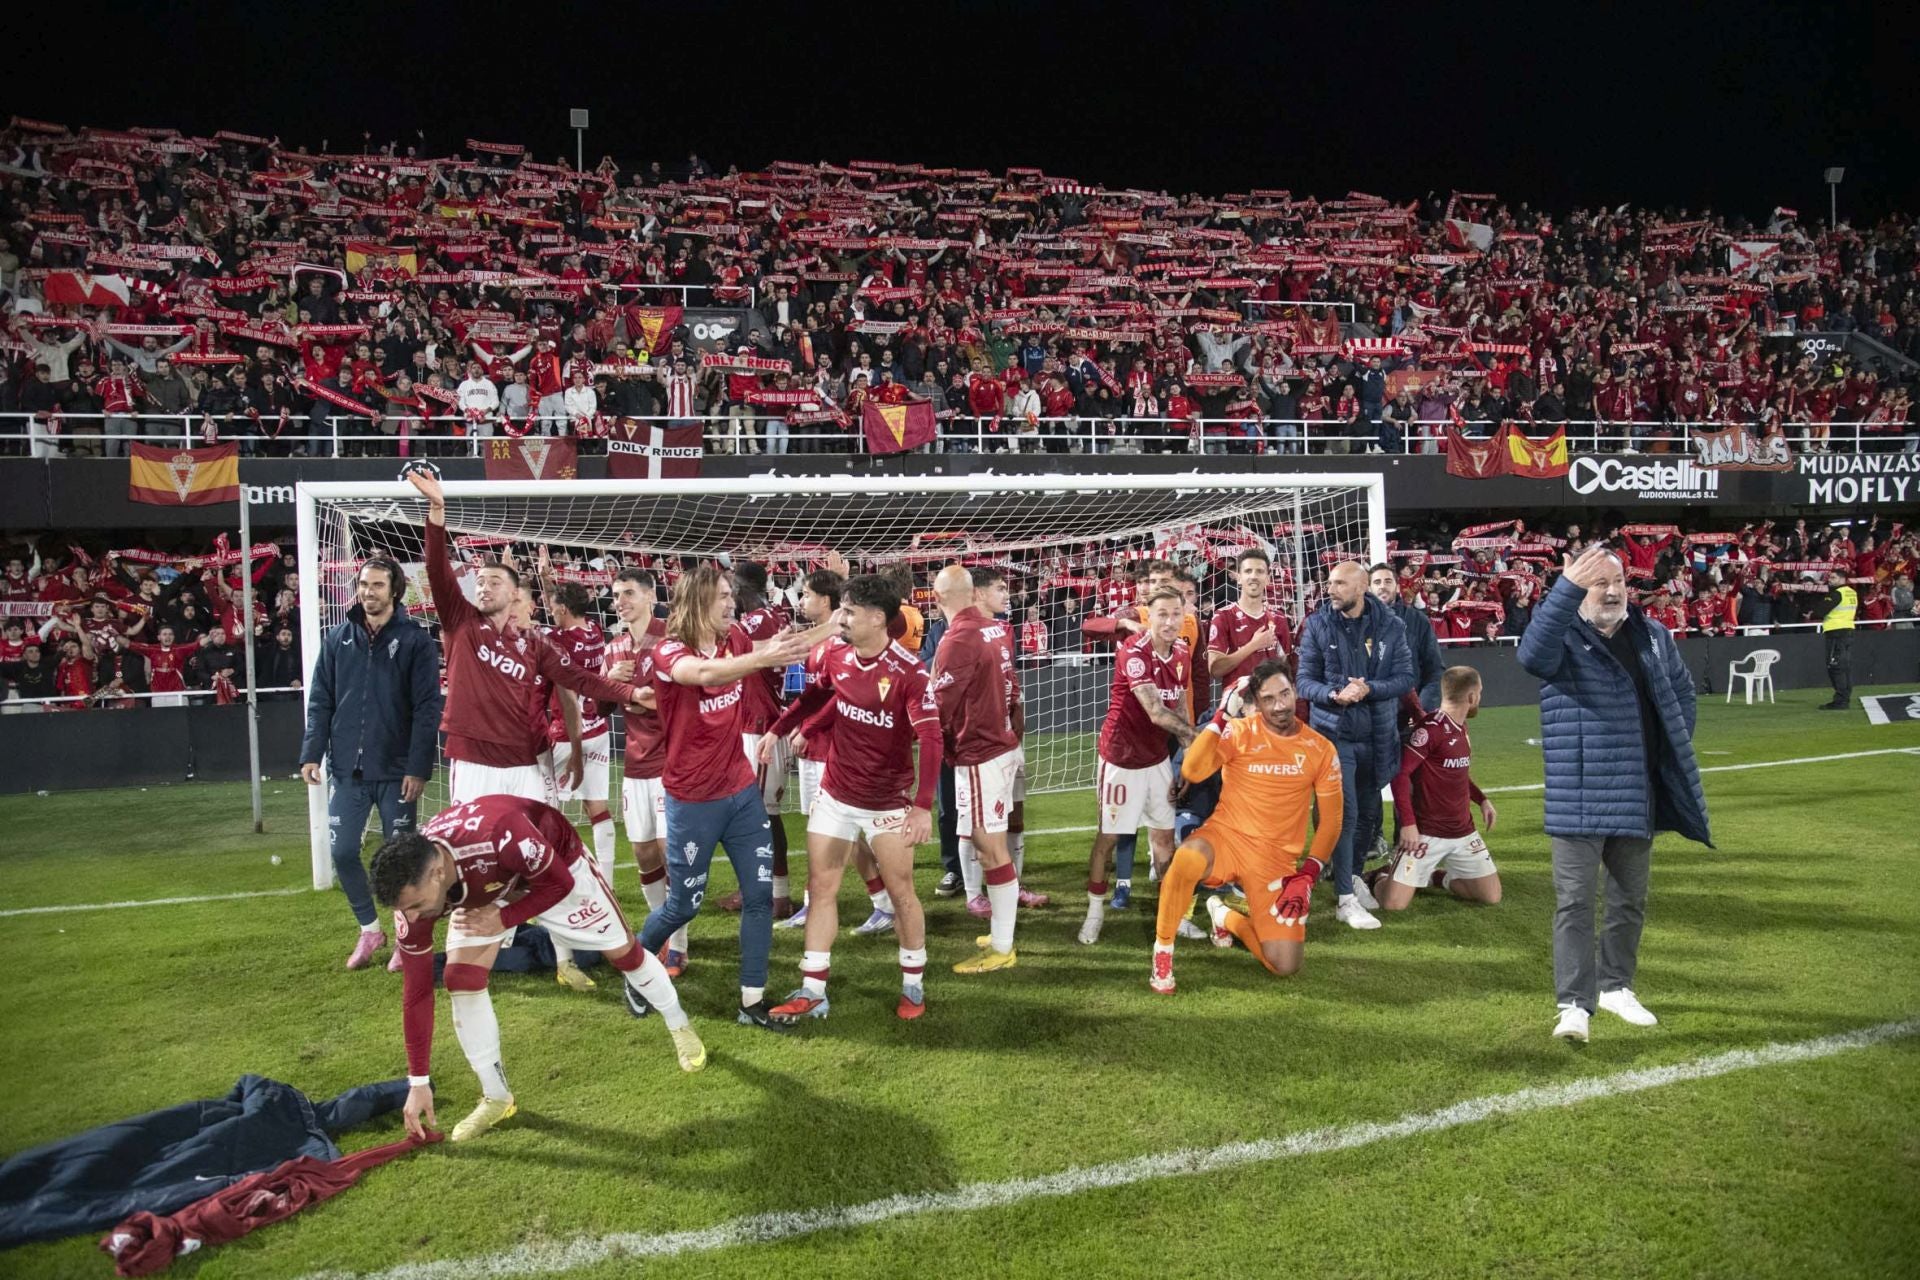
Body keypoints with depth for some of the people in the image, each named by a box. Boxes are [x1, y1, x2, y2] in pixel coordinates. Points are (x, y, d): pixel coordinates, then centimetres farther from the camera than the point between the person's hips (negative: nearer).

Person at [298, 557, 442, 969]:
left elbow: (427, 709, -9)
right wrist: (311, 752, -1)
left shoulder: (416, 641, -5)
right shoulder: (336, 640, 7)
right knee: (343, 852, 5)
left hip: (396, 770, -4)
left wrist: (419, 766, -14)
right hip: (346, 769, 4)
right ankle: (369, 928, 27)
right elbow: (320, 701, 9)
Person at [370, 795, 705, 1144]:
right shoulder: (412, 892, -30)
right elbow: (416, 989, -21)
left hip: (555, 865, -3)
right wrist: (418, 1083, -17)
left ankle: (680, 1026, 34)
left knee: (622, 951, 5)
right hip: (482, 887, 3)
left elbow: (560, 883, -26)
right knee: (461, 979, -14)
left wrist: (503, 918, -33)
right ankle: (496, 1098, 5)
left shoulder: (498, 836, -47)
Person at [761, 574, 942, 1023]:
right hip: (834, 796, 5)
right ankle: (812, 992, 19)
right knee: (820, 888, 8)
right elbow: (815, 695, 18)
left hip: (888, 802, -5)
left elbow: (930, 739, -27)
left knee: (901, 893, 8)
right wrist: (778, 729, 12)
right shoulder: (837, 657, -4)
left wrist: (924, 805, -35)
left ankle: (914, 985, 28)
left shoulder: (909, 670, -22)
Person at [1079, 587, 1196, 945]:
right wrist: (1198, 735, -21)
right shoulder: (1133, 652, -23)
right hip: (1121, 756, -7)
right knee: (1108, 836, 3)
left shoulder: (1182, 653, 1)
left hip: (1157, 756, 7)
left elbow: (1179, 708, 9)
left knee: (1164, 835, 11)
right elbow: (1156, 713, -29)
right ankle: (1095, 912, 18)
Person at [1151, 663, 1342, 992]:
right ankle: (1163, 950, -15)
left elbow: (1331, 818, 8)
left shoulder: (1321, 749, 0)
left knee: (1285, 966, -7)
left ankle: (1226, 918, 26)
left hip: (1278, 857, 3)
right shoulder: (1239, 732, -6)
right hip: (1226, 838, -2)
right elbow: (1192, 772, -22)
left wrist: (1309, 874, -2)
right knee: (1186, 858, -40)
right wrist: (1222, 716, -25)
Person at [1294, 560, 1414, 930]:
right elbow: (1305, 681, -6)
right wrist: (1335, 695, -25)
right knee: (1345, 813, -8)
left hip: (1379, 734, 3)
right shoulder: (1317, 625, -6)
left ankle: (1354, 874, 39)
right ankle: (1345, 899, -1)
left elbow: (1405, 677, -5)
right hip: (1335, 733, -3)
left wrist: (1369, 689, -22)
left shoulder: (1390, 626, -3)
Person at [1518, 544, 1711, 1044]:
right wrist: (1568, 587, -43)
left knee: (1630, 899, 17)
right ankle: (1574, 1004, -1)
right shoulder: (1563, 637, -8)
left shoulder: (1653, 637, 10)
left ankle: (1616, 986, 33)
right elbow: (1532, 654, -33)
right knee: (1574, 901, -5)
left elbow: (1681, 691, 24)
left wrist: (1674, 753, 13)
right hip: (1578, 801, -6)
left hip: (1639, 797, 6)